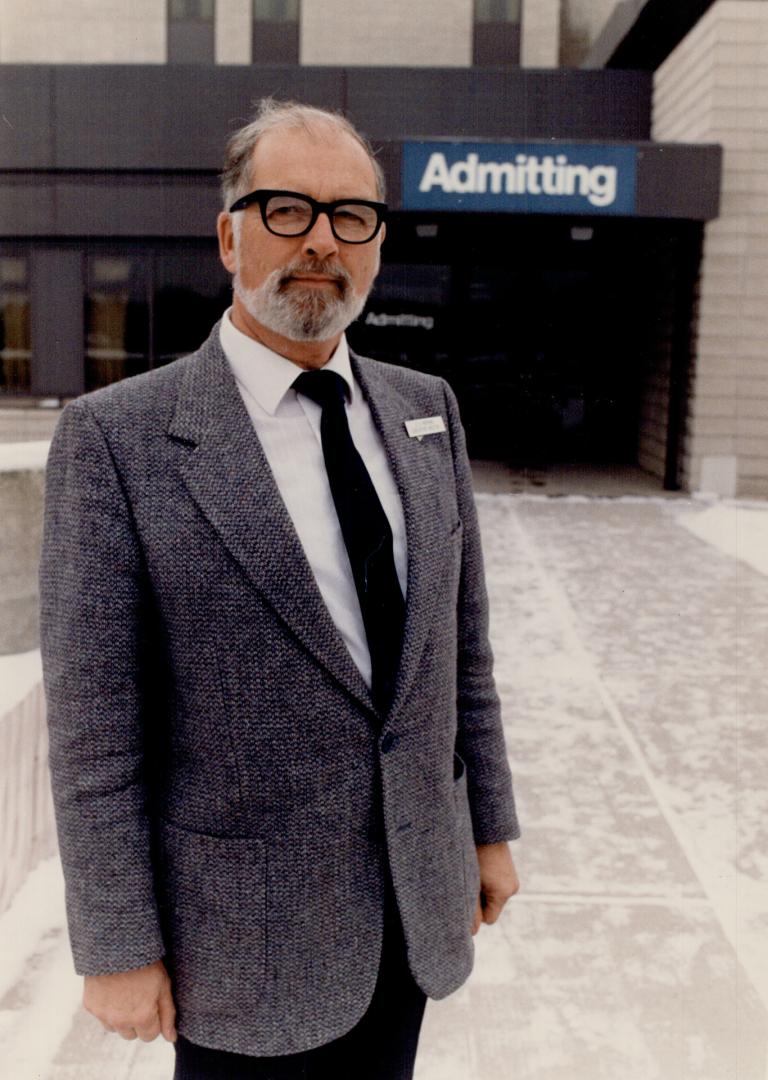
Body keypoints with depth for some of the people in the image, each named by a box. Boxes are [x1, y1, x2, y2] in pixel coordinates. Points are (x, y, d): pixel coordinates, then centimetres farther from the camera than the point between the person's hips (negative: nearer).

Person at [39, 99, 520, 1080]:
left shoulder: (425, 411, 1)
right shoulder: (117, 438, -15)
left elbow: (460, 639, 6)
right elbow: (93, 725, -14)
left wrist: (490, 829, 9)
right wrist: (116, 950, -10)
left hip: (414, 894, 5)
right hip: (249, 920, -4)